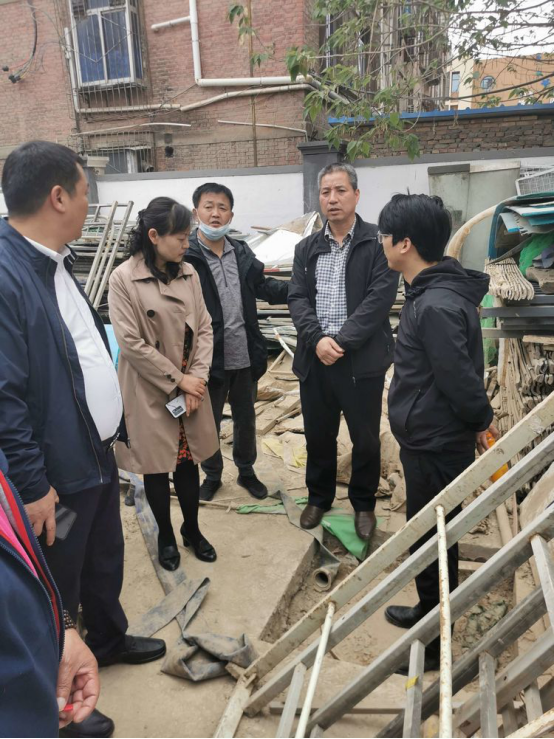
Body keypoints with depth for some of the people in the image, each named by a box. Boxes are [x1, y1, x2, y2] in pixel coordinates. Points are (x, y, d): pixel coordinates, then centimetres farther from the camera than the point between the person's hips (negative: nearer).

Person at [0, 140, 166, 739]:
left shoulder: (54, 262, 5)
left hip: (95, 453, 9)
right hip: (55, 472, -8)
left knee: (104, 564, 27)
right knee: (56, 595, 14)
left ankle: (108, 640, 54)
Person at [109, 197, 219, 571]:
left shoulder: (188, 273, 1)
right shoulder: (123, 278, -13)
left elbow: (204, 328, 2)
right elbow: (130, 343, -16)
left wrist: (198, 376, -10)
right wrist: (178, 381, -14)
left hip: (191, 387, 4)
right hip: (151, 392, -4)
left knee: (188, 462, 15)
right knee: (157, 467, 12)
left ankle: (192, 530, 36)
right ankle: (166, 536, 34)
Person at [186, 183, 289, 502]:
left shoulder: (242, 252, 5)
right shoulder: (185, 256, -14)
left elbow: (263, 286, 17)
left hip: (245, 355, 5)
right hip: (209, 357, -4)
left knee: (246, 418, 20)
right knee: (209, 421, 15)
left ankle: (247, 471, 42)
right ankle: (212, 475, 38)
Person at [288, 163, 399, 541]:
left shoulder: (379, 242, -4)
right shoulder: (307, 248, 11)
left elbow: (380, 298, -13)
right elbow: (297, 299, 3)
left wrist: (342, 341, -18)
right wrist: (317, 339, -14)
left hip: (362, 358, -3)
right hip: (315, 357, 4)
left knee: (365, 437, 10)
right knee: (318, 435, 16)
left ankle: (364, 503, 32)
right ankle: (319, 498, 37)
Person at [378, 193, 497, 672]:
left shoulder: (436, 306, -27)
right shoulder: (432, 291, 6)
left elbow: (460, 377, -23)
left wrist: (481, 421, -6)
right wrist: (480, 420, 15)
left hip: (437, 446, -10)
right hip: (427, 439, 10)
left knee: (432, 540, 7)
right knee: (426, 533, 23)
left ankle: (435, 643, 29)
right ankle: (428, 613, 45)